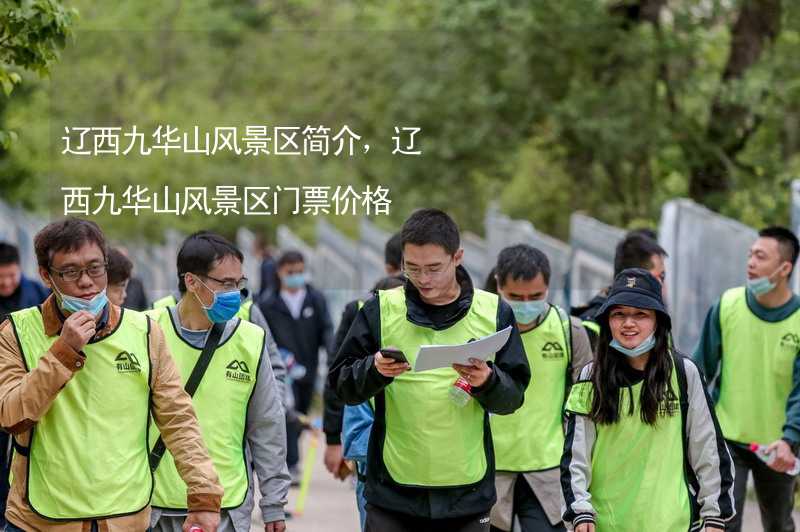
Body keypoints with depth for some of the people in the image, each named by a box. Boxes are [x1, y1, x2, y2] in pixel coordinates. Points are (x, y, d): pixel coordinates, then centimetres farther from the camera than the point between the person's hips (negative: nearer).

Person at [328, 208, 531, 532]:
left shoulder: (494, 313, 3)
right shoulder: (380, 310, 1)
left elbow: (513, 396, 3)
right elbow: (342, 385, 0)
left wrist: (487, 381, -18)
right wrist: (375, 370, -20)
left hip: (467, 489, 1)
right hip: (394, 490, -1)